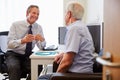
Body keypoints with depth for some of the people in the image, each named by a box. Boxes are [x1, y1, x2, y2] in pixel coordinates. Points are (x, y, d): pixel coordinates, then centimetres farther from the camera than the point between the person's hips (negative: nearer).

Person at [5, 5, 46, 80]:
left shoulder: (39, 27, 2)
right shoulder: (15, 25, -8)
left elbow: (41, 47, -1)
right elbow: (10, 44, -18)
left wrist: (41, 39, -25)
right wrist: (23, 40, -38)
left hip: (28, 55, 3)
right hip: (13, 54, -3)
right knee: (14, 67, -34)